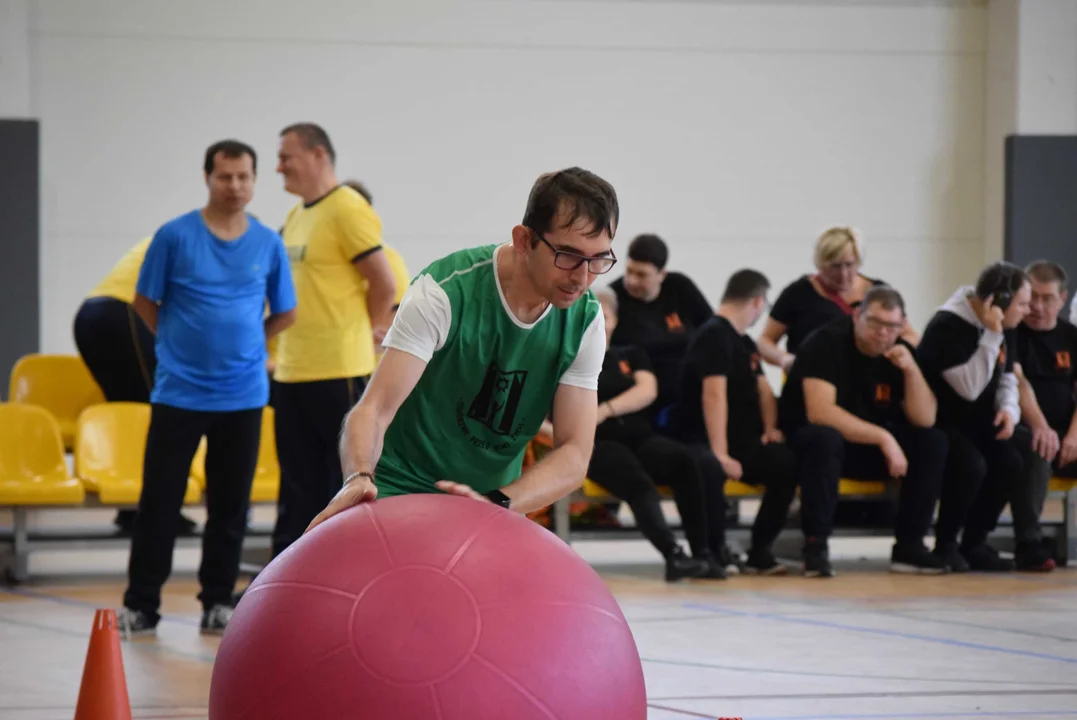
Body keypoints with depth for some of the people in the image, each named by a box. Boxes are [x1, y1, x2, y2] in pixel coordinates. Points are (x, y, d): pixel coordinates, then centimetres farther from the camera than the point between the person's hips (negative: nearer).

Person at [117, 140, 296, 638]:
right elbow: (145, 303, 5)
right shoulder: (175, 236, -4)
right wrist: (183, 342, 8)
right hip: (178, 392, -2)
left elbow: (284, 312, 14)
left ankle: (218, 603, 15)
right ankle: (140, 605, 6)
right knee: (159, 502, -1)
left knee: (230, 507, 5)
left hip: (242, 395, 2)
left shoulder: (268, 244, 3)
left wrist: (243, 342, 11)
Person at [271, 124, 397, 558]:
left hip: (338, 374, -9)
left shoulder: (348, 210, -12)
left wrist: (369, 331, -1)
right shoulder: (296, 216, 15)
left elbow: (384, 284, -13)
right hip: (292, 372, 9)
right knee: (299, 487, 12)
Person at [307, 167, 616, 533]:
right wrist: (360, 478, -49)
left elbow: (574, 454, -15)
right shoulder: (445, 292, -22)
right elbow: (374, 409, -27)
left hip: (495, 497, 4)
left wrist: (499, 502, -34)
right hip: (401, 489, -4)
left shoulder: (585, 320, -10)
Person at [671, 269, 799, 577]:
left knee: (787, 462, -21)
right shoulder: (714, 335, -11)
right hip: (700, 441, -8)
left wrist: (771, 429, 1)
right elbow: (714, 394, -21)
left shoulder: (745, 342, 19)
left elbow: (763, 389, 23)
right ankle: (716, 549, -19)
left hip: (743, 441, 8)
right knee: (709, 468, -42)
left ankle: (760, 551, -9)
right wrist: (720, 453, -29)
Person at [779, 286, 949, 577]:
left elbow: (925, 420, -7)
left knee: (933, 442, -13)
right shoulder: (827, 343, -18)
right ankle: (815, 545, -31)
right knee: (825, 438, -39)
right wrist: (883, 438, -30)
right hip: (807, 440, -6)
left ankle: (909, 545, -9)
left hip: (870, 446, 6)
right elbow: (819, 412, -30)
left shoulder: (900, 352, -1)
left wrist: (911, 369, -22)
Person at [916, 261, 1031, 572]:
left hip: (977, 423, 8)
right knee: (971, 465, -33)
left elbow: (1007, 377, 16)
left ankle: (975, 543, -3)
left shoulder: (1002, 327, 4)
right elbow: (969, 388, -30)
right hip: (939, 422, -8)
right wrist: (991, 336, -32)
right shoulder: (947, 328, -23)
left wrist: (1009, 409, -6)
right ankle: (946, 544, -12)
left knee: (1011, 462, -19)